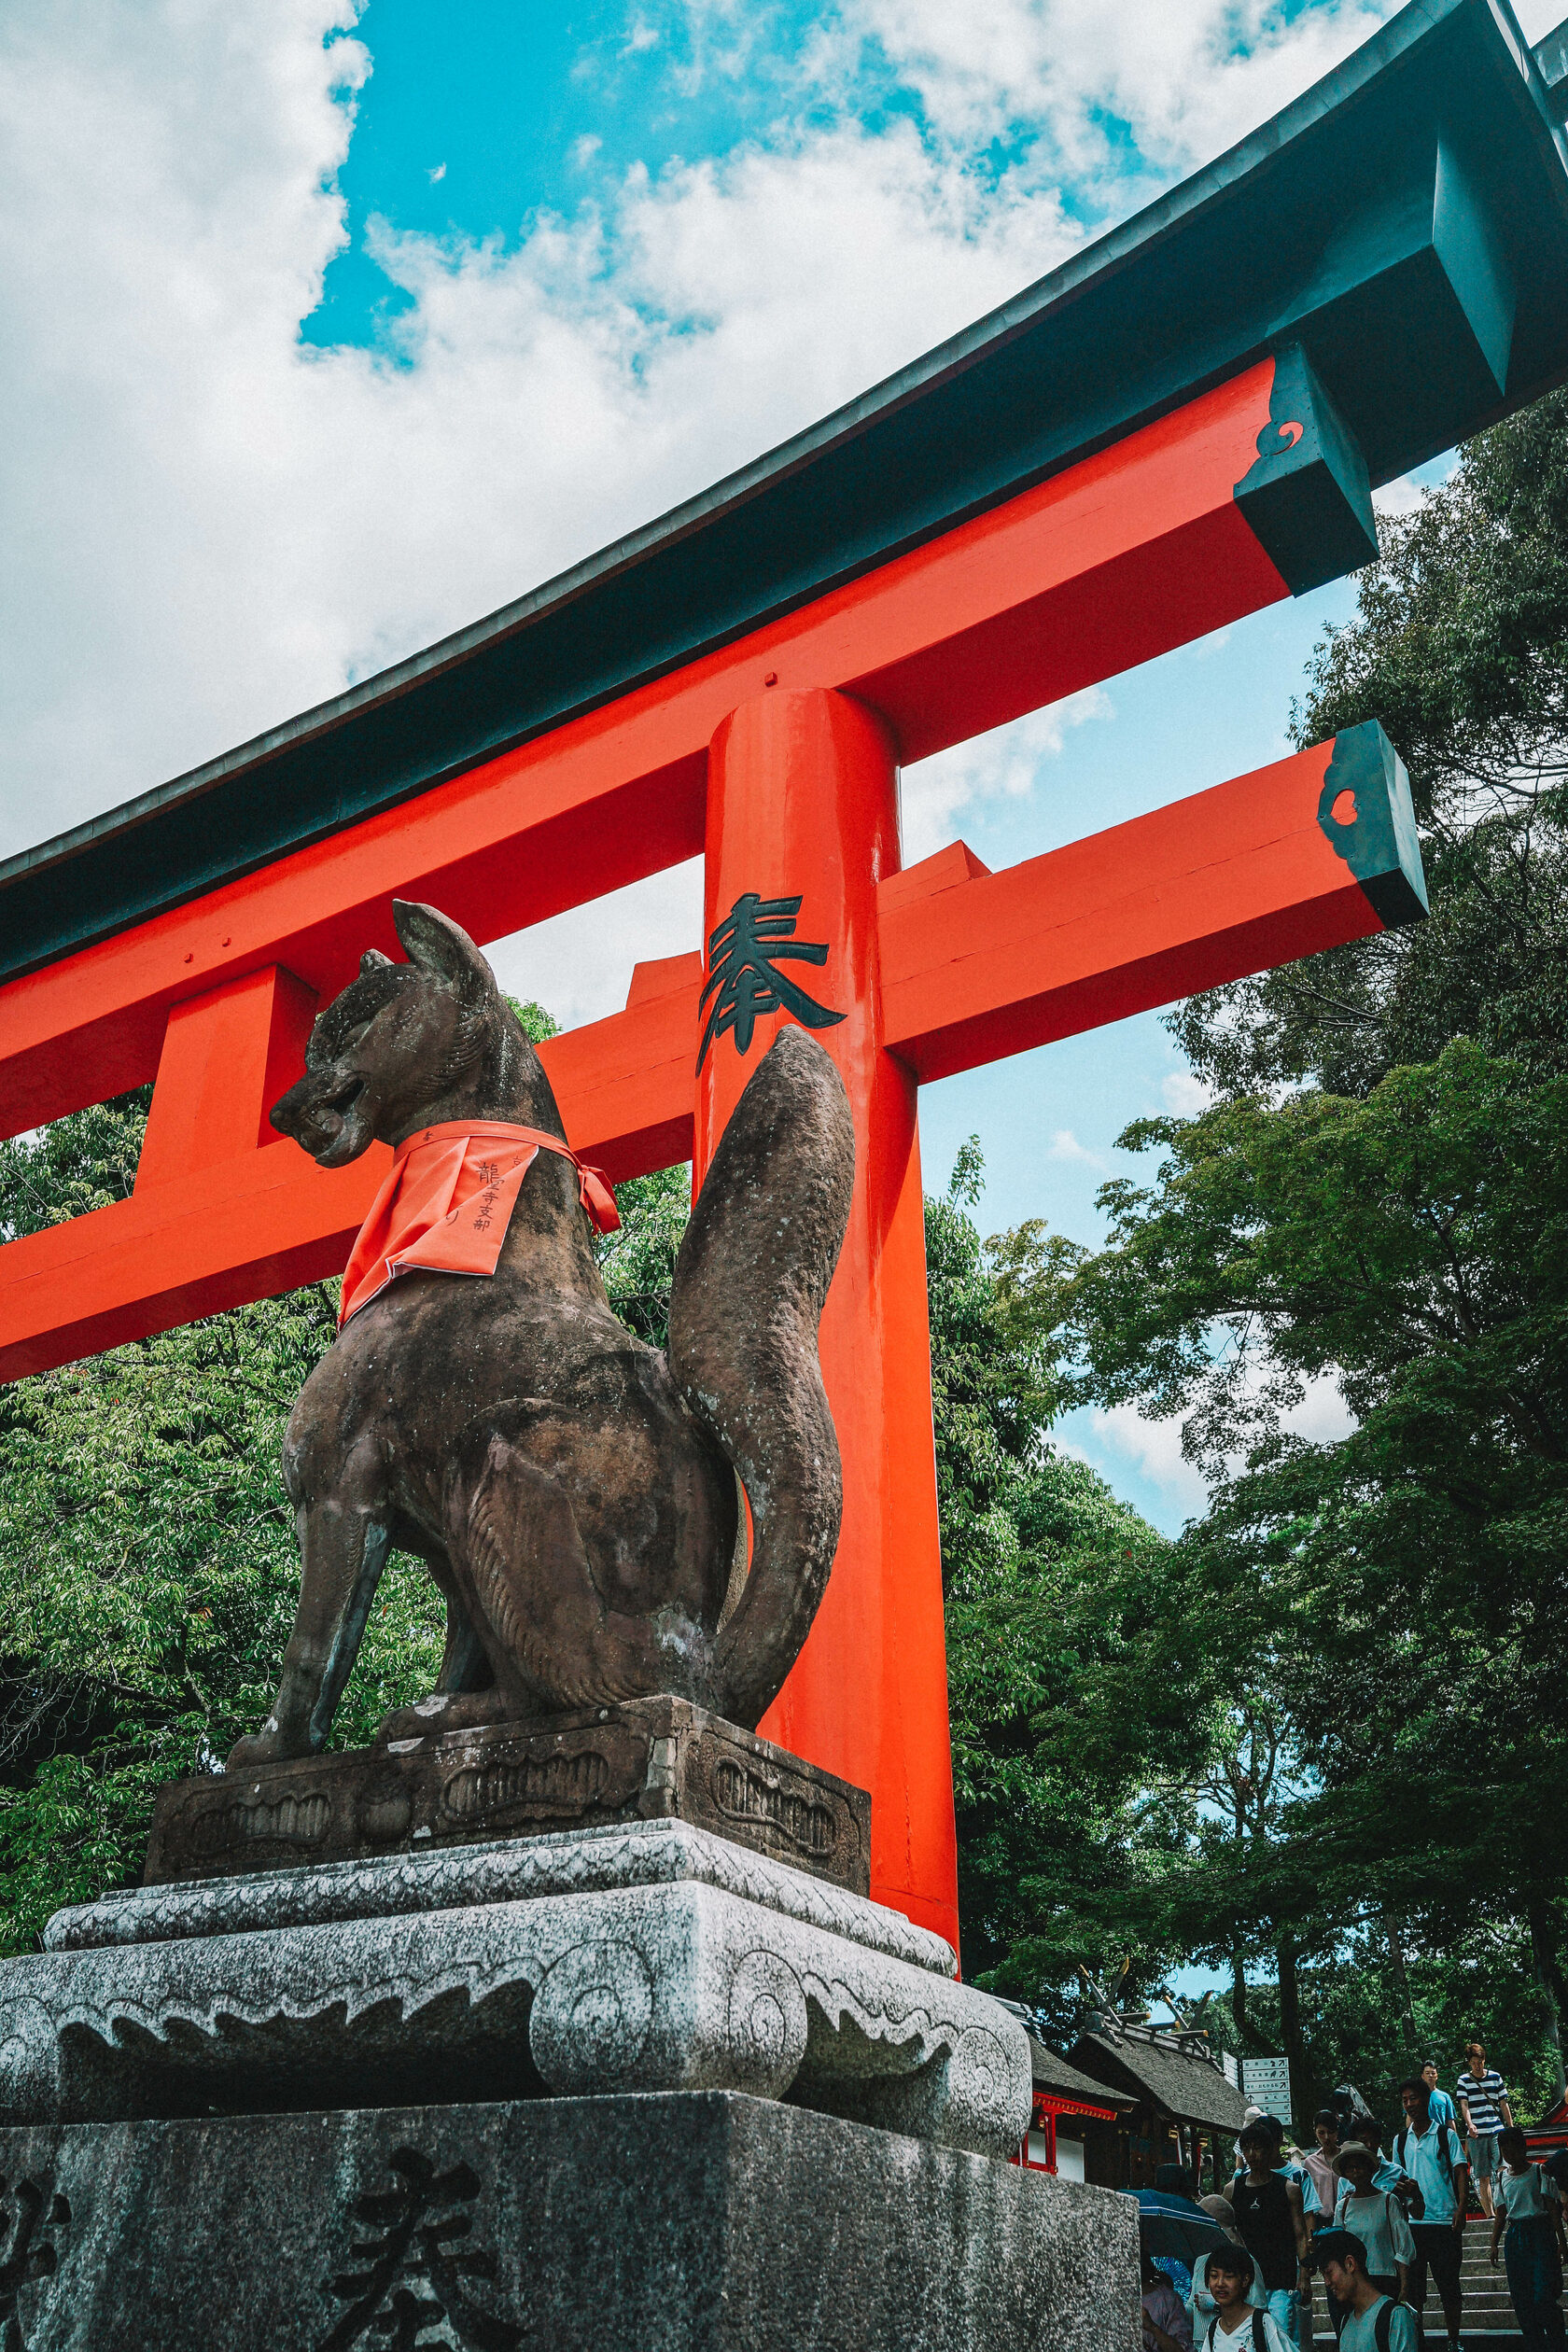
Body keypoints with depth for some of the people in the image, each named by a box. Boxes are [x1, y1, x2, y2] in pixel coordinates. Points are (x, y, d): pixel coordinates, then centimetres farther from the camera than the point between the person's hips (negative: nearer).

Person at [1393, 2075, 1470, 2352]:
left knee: (1448, 2284, 1)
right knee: (1413, 2283, 6)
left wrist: (1461, 2207, -18)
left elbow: (1461, 2172, -5)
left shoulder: (1446, 2134, 0)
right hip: (1412, 2222, 3)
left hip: (1445, 2222, -3)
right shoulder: (1400, 2140, 10)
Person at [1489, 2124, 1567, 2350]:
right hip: (1515, 2237, 4)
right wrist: (1494, 2244, 9)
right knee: (1521, 2298, 3)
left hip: (1541, 2233, -4)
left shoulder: (1540, 2171, -1)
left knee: (1544, 2294, -12)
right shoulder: (1502, 2177, 11)